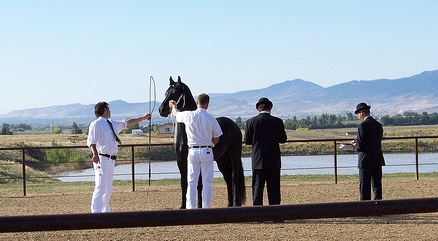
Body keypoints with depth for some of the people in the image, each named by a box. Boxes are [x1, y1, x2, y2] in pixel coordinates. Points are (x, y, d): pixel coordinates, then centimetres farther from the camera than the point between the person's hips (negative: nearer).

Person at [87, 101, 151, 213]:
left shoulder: (112, 124, 19)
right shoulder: (96, 124, -7)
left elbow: (127, 123, 32)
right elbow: (91, 141, -18)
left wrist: (143, 118, 38)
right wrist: (95, 154, -34)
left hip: (111, 160, 9)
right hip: (101, 159, -9)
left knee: (108, 189, 14)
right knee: (100, 187, -15)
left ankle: (106, 211, 23)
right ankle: (96, 211, -17)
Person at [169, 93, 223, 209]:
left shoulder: (188, 116, -3)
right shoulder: (211, 119, -7)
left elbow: (176, 114, 20)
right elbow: (216, 140, 1)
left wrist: (173, 106, 43)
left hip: (192, 151, 2)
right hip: (207, 152, -2)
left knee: (192, 182, 7)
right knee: (207, 182, 4)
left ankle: (190, 207, 4)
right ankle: (206, 207, 3)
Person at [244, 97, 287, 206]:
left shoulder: (251, 122, -5)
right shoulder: (277, 121, -6)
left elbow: (247, 141, -1)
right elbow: (283, 139, 1)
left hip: (258, 160, 0)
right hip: (273, 160, 0)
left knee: (257, 187, 5)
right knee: (274, 189, 6)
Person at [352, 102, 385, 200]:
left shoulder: (363, 125, -14)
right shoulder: (378, 125, 10)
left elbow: (360, 146, -18)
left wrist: (355, 145, 5)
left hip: (366, 161, -7)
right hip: (378, 160, 7)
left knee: (365, 187, -3)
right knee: (377, 186, 11)